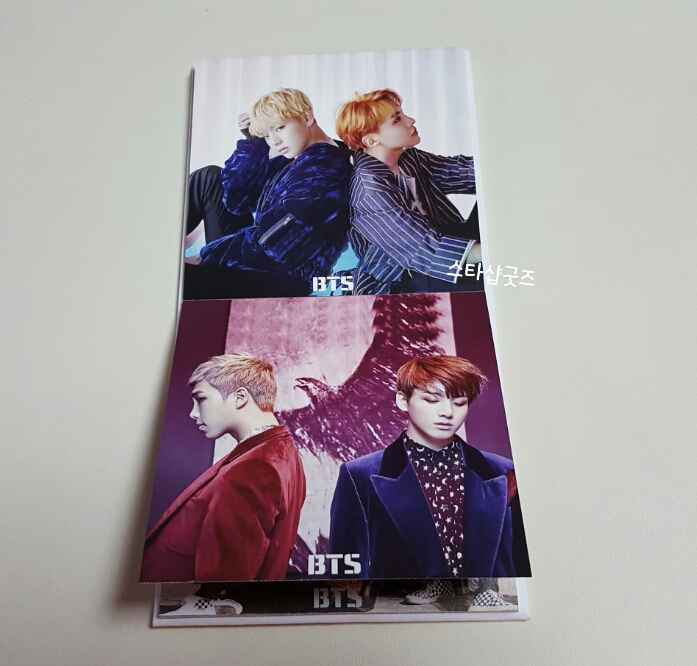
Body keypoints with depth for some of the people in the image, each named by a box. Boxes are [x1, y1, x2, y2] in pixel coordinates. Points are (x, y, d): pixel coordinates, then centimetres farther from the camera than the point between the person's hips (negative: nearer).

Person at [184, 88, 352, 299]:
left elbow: (272, 242, -25)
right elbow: (236, 201, 8)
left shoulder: (324, 169, -19)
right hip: (257, 259, 10)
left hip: (279, 279, -10)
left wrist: (206, 257, -16)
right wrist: (253, 141, 0)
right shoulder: (292, 159, 10)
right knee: (209, 177, 13)